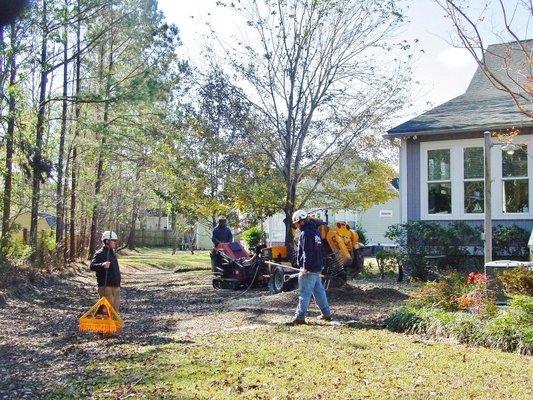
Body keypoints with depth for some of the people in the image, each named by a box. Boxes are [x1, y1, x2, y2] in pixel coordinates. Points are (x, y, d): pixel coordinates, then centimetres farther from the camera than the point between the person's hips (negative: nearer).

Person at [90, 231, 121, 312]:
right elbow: (92, 266, -21)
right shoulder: (99, 253, -9)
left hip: (115, 286, 9)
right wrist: (102, 265, -40)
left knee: (115, 306, 12)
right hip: (106, 286, -9)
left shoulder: (113, 253, 17)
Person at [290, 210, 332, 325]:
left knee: (304, 293, -5)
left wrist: (305, 267, -21)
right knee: (319, 290, 15)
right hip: (317, 267, 10)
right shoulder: (314, 230, 15)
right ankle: (326, 314, 20)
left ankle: (300, 316, -2)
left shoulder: (305, 233, -15)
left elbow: (307, 252, -22)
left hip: (309, 269, -10)